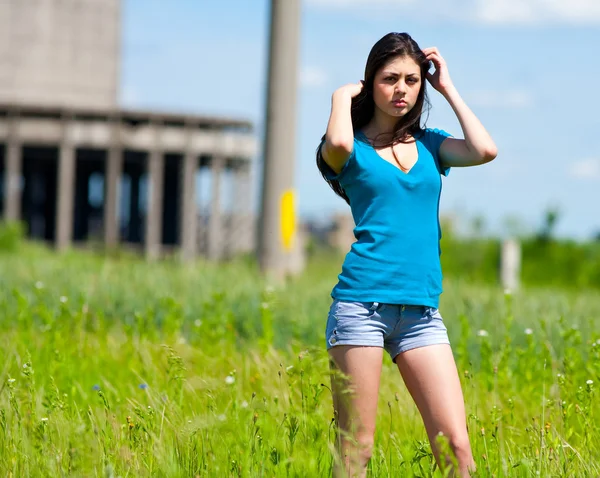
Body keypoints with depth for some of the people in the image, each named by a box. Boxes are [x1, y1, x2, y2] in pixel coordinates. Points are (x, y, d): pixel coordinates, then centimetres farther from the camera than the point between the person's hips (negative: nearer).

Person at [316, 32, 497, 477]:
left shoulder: (430, 144, 16)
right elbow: (338, 145, -21)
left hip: (421, 311, 4)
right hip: (361, 302, -3)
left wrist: (448, 88, 7)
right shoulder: (354, 148, 5)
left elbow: (485, 150, -4)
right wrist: (342, 96, -1)